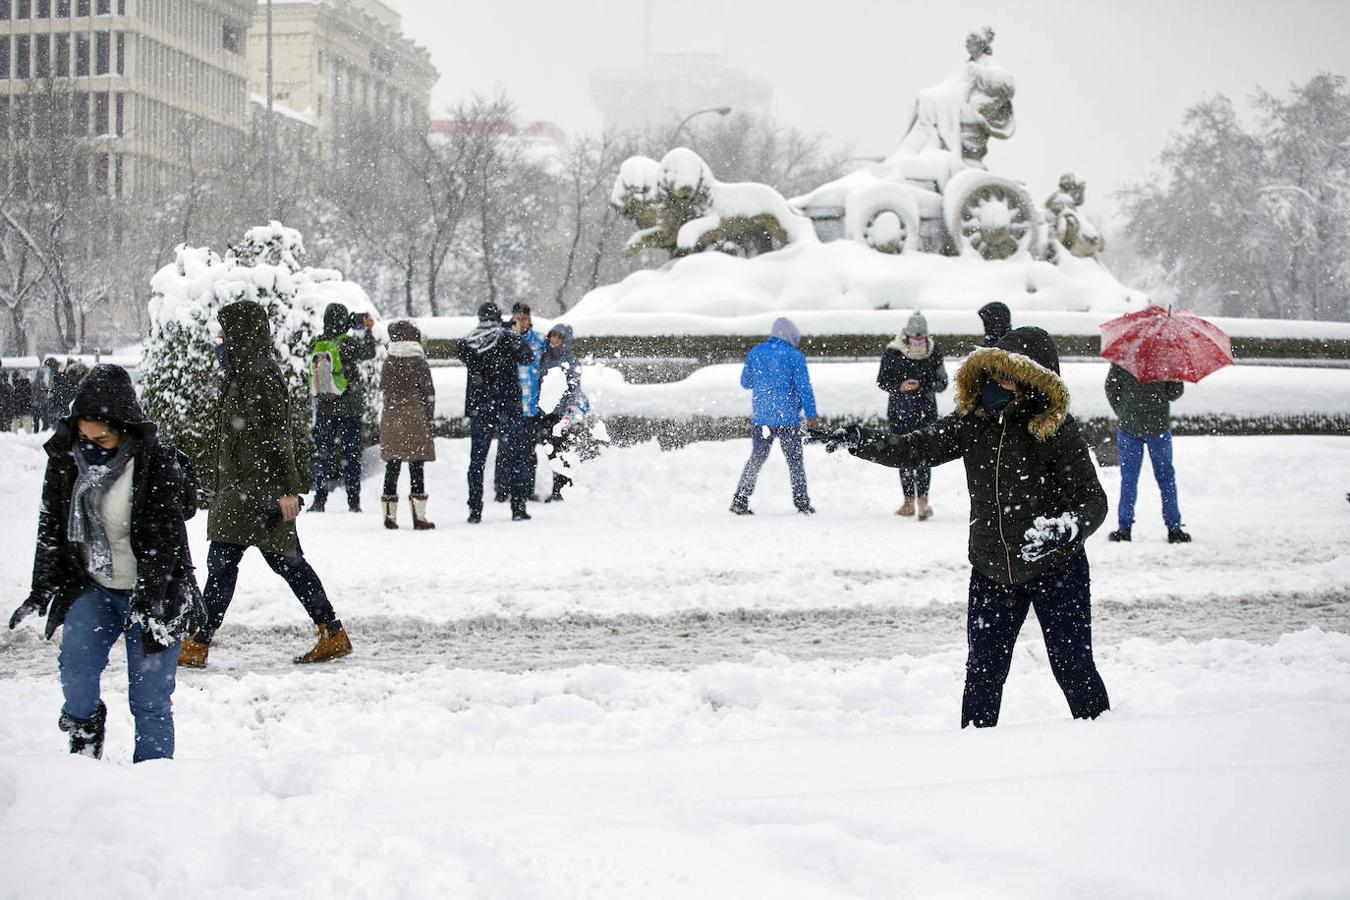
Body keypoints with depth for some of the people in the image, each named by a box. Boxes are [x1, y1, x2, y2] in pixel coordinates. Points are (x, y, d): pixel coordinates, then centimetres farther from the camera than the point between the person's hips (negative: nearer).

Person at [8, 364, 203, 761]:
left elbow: (163, 542, -17)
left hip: (152, 594, -3)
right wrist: (41, 589, 5)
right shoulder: (65, 458, -3)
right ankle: (84, 728, 10)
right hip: (91, 587, 3)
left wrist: (145, 602, -24)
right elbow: (52, 527, 7)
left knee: (149, 698, -5)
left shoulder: (159, 465, -17)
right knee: (75, 664, -20)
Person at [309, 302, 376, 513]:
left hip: (324, 408, 3)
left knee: (322, 455, 9)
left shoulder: (316, 345, -3)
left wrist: (356, 320, 18)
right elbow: (369, 352, 2)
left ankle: (319, 500, 4)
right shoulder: (347, 344, -15)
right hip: (350, 408, -3)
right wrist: (367, 329, 16)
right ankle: (353, 502, 5)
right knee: (351, 455, 5)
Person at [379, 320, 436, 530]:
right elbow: (428, 393, -3)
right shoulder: (418, 363, -5)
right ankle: (419, 516, -4)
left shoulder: (388, 364, 5)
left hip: (390, 417, 4)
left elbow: (384, 389, 11)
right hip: (415, 418, -4)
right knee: (417, 468, -2)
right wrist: (429, 419, 4)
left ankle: (389, 515, 9)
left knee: (392, 468, 8)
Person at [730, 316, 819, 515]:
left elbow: (745, 382, 11)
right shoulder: (795, 356, -8)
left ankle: (740, 500, 6)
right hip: (788, 418, -3)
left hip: (760, 417, 3)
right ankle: (802, 502, 8)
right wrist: (811, 414, 1)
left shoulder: (755, 352, 3)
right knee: (795, 461, 9)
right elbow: (804, 388, -8)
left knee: (756, 458, 13)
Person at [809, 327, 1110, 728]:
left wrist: (1066, 529, -38)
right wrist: (855, 439, -18)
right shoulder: (973, 423, -4)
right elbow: (913, 449, -3)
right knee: (982, 673, 10)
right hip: (991, 572, 4)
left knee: (1073, 668, 2)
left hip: (1056, 570, -4)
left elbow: (1093, 501, -16)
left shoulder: (1057, 431, -16)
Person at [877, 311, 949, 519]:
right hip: (900, 412, 1)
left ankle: (922, 499, -15)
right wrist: (900, 386, -17)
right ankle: (909, 500, 16)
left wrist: (925, 385, -17)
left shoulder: (934, 351, 0)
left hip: (926, 411, -1)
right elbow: (882, 380, 2)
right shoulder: (892, 351, -4)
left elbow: (942, 382, 4)